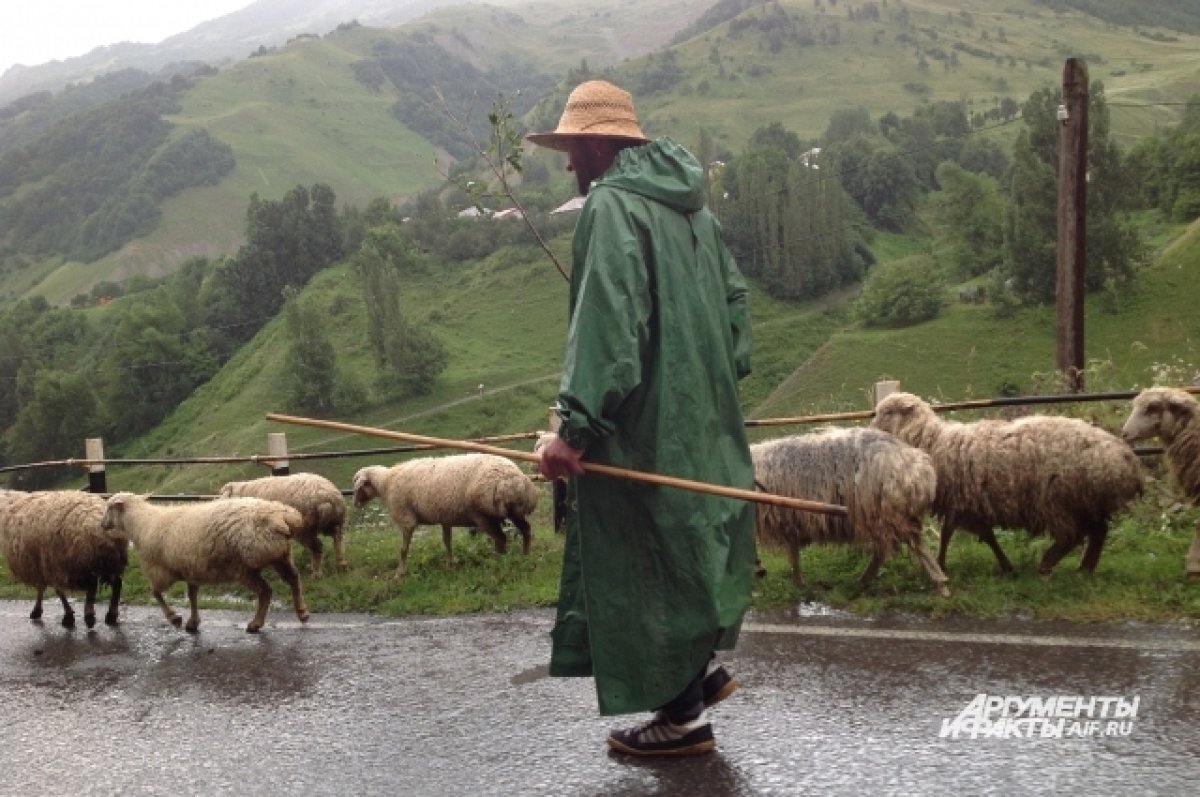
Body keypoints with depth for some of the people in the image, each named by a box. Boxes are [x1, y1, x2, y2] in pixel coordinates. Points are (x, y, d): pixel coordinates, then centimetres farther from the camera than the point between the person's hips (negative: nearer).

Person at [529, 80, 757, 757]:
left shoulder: (613, 205, -16)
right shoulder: (689, 204, 12)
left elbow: (606, 323, -25)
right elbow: (733, 295, 17)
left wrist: (577, 426, -26)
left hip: (644, 426, -9)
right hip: (699, 419, 9)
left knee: (646, 560, 2)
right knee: (683, 548, 21)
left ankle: (684, 715, 11)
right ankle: (701, 669, 28)